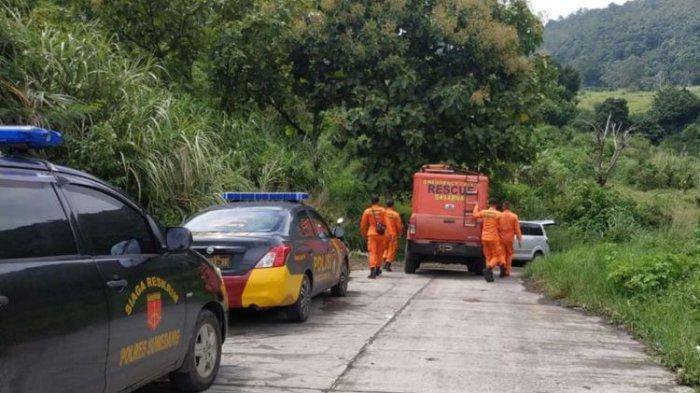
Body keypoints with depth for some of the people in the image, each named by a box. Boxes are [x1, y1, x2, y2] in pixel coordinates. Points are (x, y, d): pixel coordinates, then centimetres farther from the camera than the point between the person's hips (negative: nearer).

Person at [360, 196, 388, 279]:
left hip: (372, 234, -1)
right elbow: (385, 223, -4)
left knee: (372, 253, -5)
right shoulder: (383, 211, 1)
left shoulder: (367, 211, 1)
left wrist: (364, 234, 19)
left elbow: (363, 225, 6)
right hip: (381, 234, 1)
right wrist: (386, 233, 2)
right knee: (380, 252, 16)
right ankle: (377, 269, 26)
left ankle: (372, 271, -18)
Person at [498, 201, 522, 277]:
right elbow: (517, 229, -1)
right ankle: (507, 271, 13)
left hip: (501, 238, 0)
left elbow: (497, 228, -4)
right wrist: (519, 239, 5)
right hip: (510, 239, 0)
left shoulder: (499, 216, -5)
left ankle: (503, 270, -5)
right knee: (509, 254, 13)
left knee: (502, 254, 7)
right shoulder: (514, 216, -3)